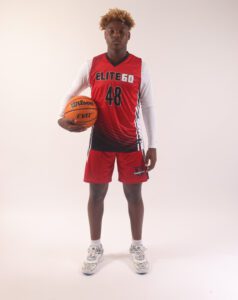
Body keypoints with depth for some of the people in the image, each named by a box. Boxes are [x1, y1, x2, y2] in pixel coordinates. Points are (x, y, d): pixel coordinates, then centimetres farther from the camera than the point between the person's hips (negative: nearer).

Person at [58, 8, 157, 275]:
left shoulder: (139, 66, -1)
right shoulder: (92, 65, 1)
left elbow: (148, 107, 2)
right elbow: (71, 93, 14)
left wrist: (152, 145, -2)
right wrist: (62, 117, -6)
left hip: (130, 142, 0)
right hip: (100, 141, 1)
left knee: (134, 194, 8)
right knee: (96, 194, 7)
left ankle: (137, 246, 28)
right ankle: (95, 247, 28)